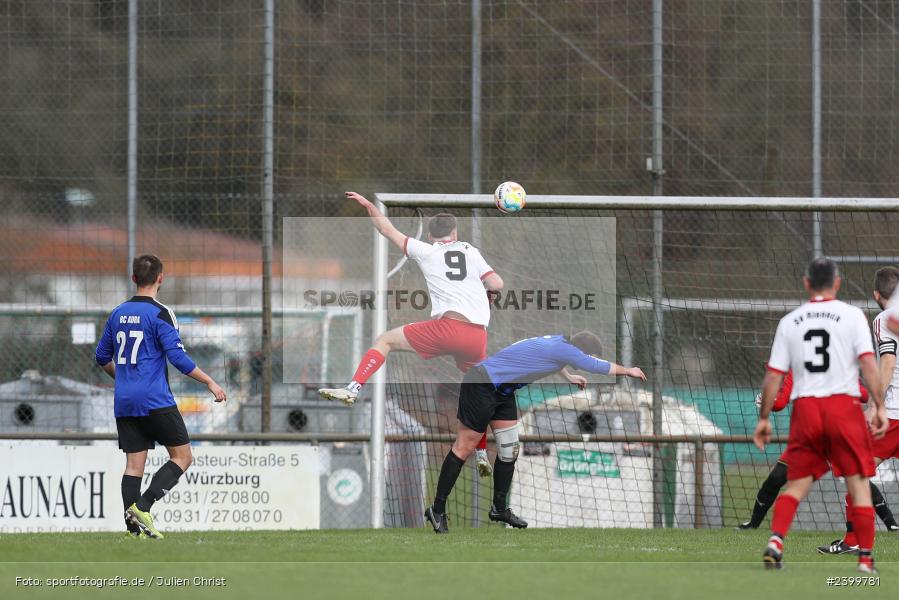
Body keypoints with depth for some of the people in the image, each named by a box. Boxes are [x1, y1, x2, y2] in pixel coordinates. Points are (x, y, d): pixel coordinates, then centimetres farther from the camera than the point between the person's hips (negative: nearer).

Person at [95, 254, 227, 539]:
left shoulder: (118, 313, 10)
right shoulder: (160, 314, -9)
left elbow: (103, 357, 20)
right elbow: (178, 357, -14)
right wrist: (210, 383, -6)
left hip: (124, 403, 6)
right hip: (155, 401, -6)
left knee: (134, 464, 6)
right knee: (182, 456, 3)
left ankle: (133, 528, -2)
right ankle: (142, 507, -13)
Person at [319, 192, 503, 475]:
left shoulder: (426, 251, 14)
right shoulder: (471, 252, 19)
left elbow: (388, 230, 22)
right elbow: (497, 284, 14)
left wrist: (369, 205, 33)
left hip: (447, 326, -3)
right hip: (478, 334, 3)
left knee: (385, 340, 10)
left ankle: (353, 389, -5)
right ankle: (482, 456, 21)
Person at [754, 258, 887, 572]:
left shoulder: (789, 322, 8)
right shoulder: (851, 315, 1)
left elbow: (773, 376, 8)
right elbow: (868, 363, -9)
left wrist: (763, 419, 15)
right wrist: (879, 407, -7)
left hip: (804, 408, 2)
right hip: (843, 405, -2)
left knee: (797, 483, 10)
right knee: (858, 482, 5)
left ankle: (775, 541, -10)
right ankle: (866, 557, 2)